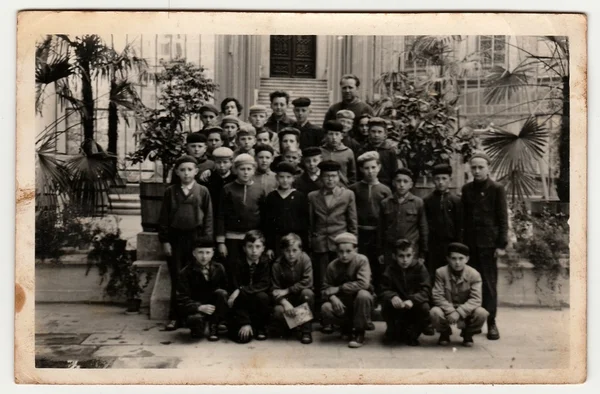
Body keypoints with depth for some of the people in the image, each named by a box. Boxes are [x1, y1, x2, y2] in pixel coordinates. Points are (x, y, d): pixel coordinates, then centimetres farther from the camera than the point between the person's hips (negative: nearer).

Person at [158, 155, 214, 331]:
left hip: (196, 237, -1)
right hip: (175, 238, 1)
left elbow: (208, 218, 1)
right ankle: (175, 317, 11)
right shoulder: (170, 191, 5)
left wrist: (206, 241, -4)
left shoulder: (203, 191, 1)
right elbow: (164, 218, 5)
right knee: (177, 279, 5)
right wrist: (164, 240, -1)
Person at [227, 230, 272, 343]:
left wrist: (241, 290, -30)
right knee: (243, 337, -22)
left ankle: (260, 327, -6)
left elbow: (264, 285, -18)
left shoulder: (266, 262, -8)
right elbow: (235, 288, -17)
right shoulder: (238, 262, -12)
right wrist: (245, 323, -24)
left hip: (258, 301, 2)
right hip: (243, 302, -2)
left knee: (262, 296, -33)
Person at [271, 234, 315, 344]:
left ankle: (306, 331, -17)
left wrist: (286, 291, -23)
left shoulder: (305, 259, -15)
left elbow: (307, 283, -23)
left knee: (307, 293, -34)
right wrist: (285, 302, -33)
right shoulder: (277, 264, -12)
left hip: (301, 296, 0)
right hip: (286, 299, 0)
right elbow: (275, 289, -13)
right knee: (278, 311, -31)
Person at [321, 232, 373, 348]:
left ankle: (359, 332, -16)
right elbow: (325, 289, -3)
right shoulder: (332, 266, -6)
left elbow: (364, 283, -30)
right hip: (342, 302, 3)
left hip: (359, 300, -3)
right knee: (325, 309, -27)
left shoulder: (361, 260, -16)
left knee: (363, 295, -37)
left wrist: (338, 288, -26)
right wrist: (332, 297, -28)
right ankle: (348, 326, 5)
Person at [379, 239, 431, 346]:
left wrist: (412, 300, -40)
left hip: (414, 307, 0)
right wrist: (392, 297, -39)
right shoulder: (390, 270, -6)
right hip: (397, 306, 1)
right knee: (386, 305, -30)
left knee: (425, 307, -32)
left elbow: (425, 290, -19)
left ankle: (411, 334, -3)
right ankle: (394, 332, 1)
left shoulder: (420, 268, -9)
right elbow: (384, 290, -14)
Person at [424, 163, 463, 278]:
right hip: (431, 245, 1)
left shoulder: (456, 201, 3)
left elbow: (460, 226, 2)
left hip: (450, 245, 0)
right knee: (431, 277, 4)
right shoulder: (427, 201, 5)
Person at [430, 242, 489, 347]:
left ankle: (468, 334, 4)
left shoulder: (474, 274, -13)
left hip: (466, 311, 1)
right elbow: (437, 295, -15)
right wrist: (450, 311, -31)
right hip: (447, 309, 0)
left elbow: (476, 299, -19)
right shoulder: (440, 272, -12)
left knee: (481, 313, -30)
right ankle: (444, 333, 4)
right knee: (435, 312, -33)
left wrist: (459, 312, -32)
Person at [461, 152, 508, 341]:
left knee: (489, 284, 1)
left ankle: (491, 323, 8)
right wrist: (462, 241, 4)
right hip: (470, 243, 3)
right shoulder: (467, 189, 8)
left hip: (489, 243, -3)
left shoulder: (497, 189, -2)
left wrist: (502, 244, -8)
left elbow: (503, 218, -3)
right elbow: (463, 217, 9)